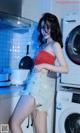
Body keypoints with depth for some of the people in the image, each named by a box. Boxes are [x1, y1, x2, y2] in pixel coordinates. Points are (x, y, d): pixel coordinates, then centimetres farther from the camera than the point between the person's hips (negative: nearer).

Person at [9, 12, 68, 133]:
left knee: (14, 123, -4)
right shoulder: (45, 44, 24)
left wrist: (44, 65, -15)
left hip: (40, 85, -8)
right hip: (38, 85, 8)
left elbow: (65, 69, -9)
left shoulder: (55, 44, 0)